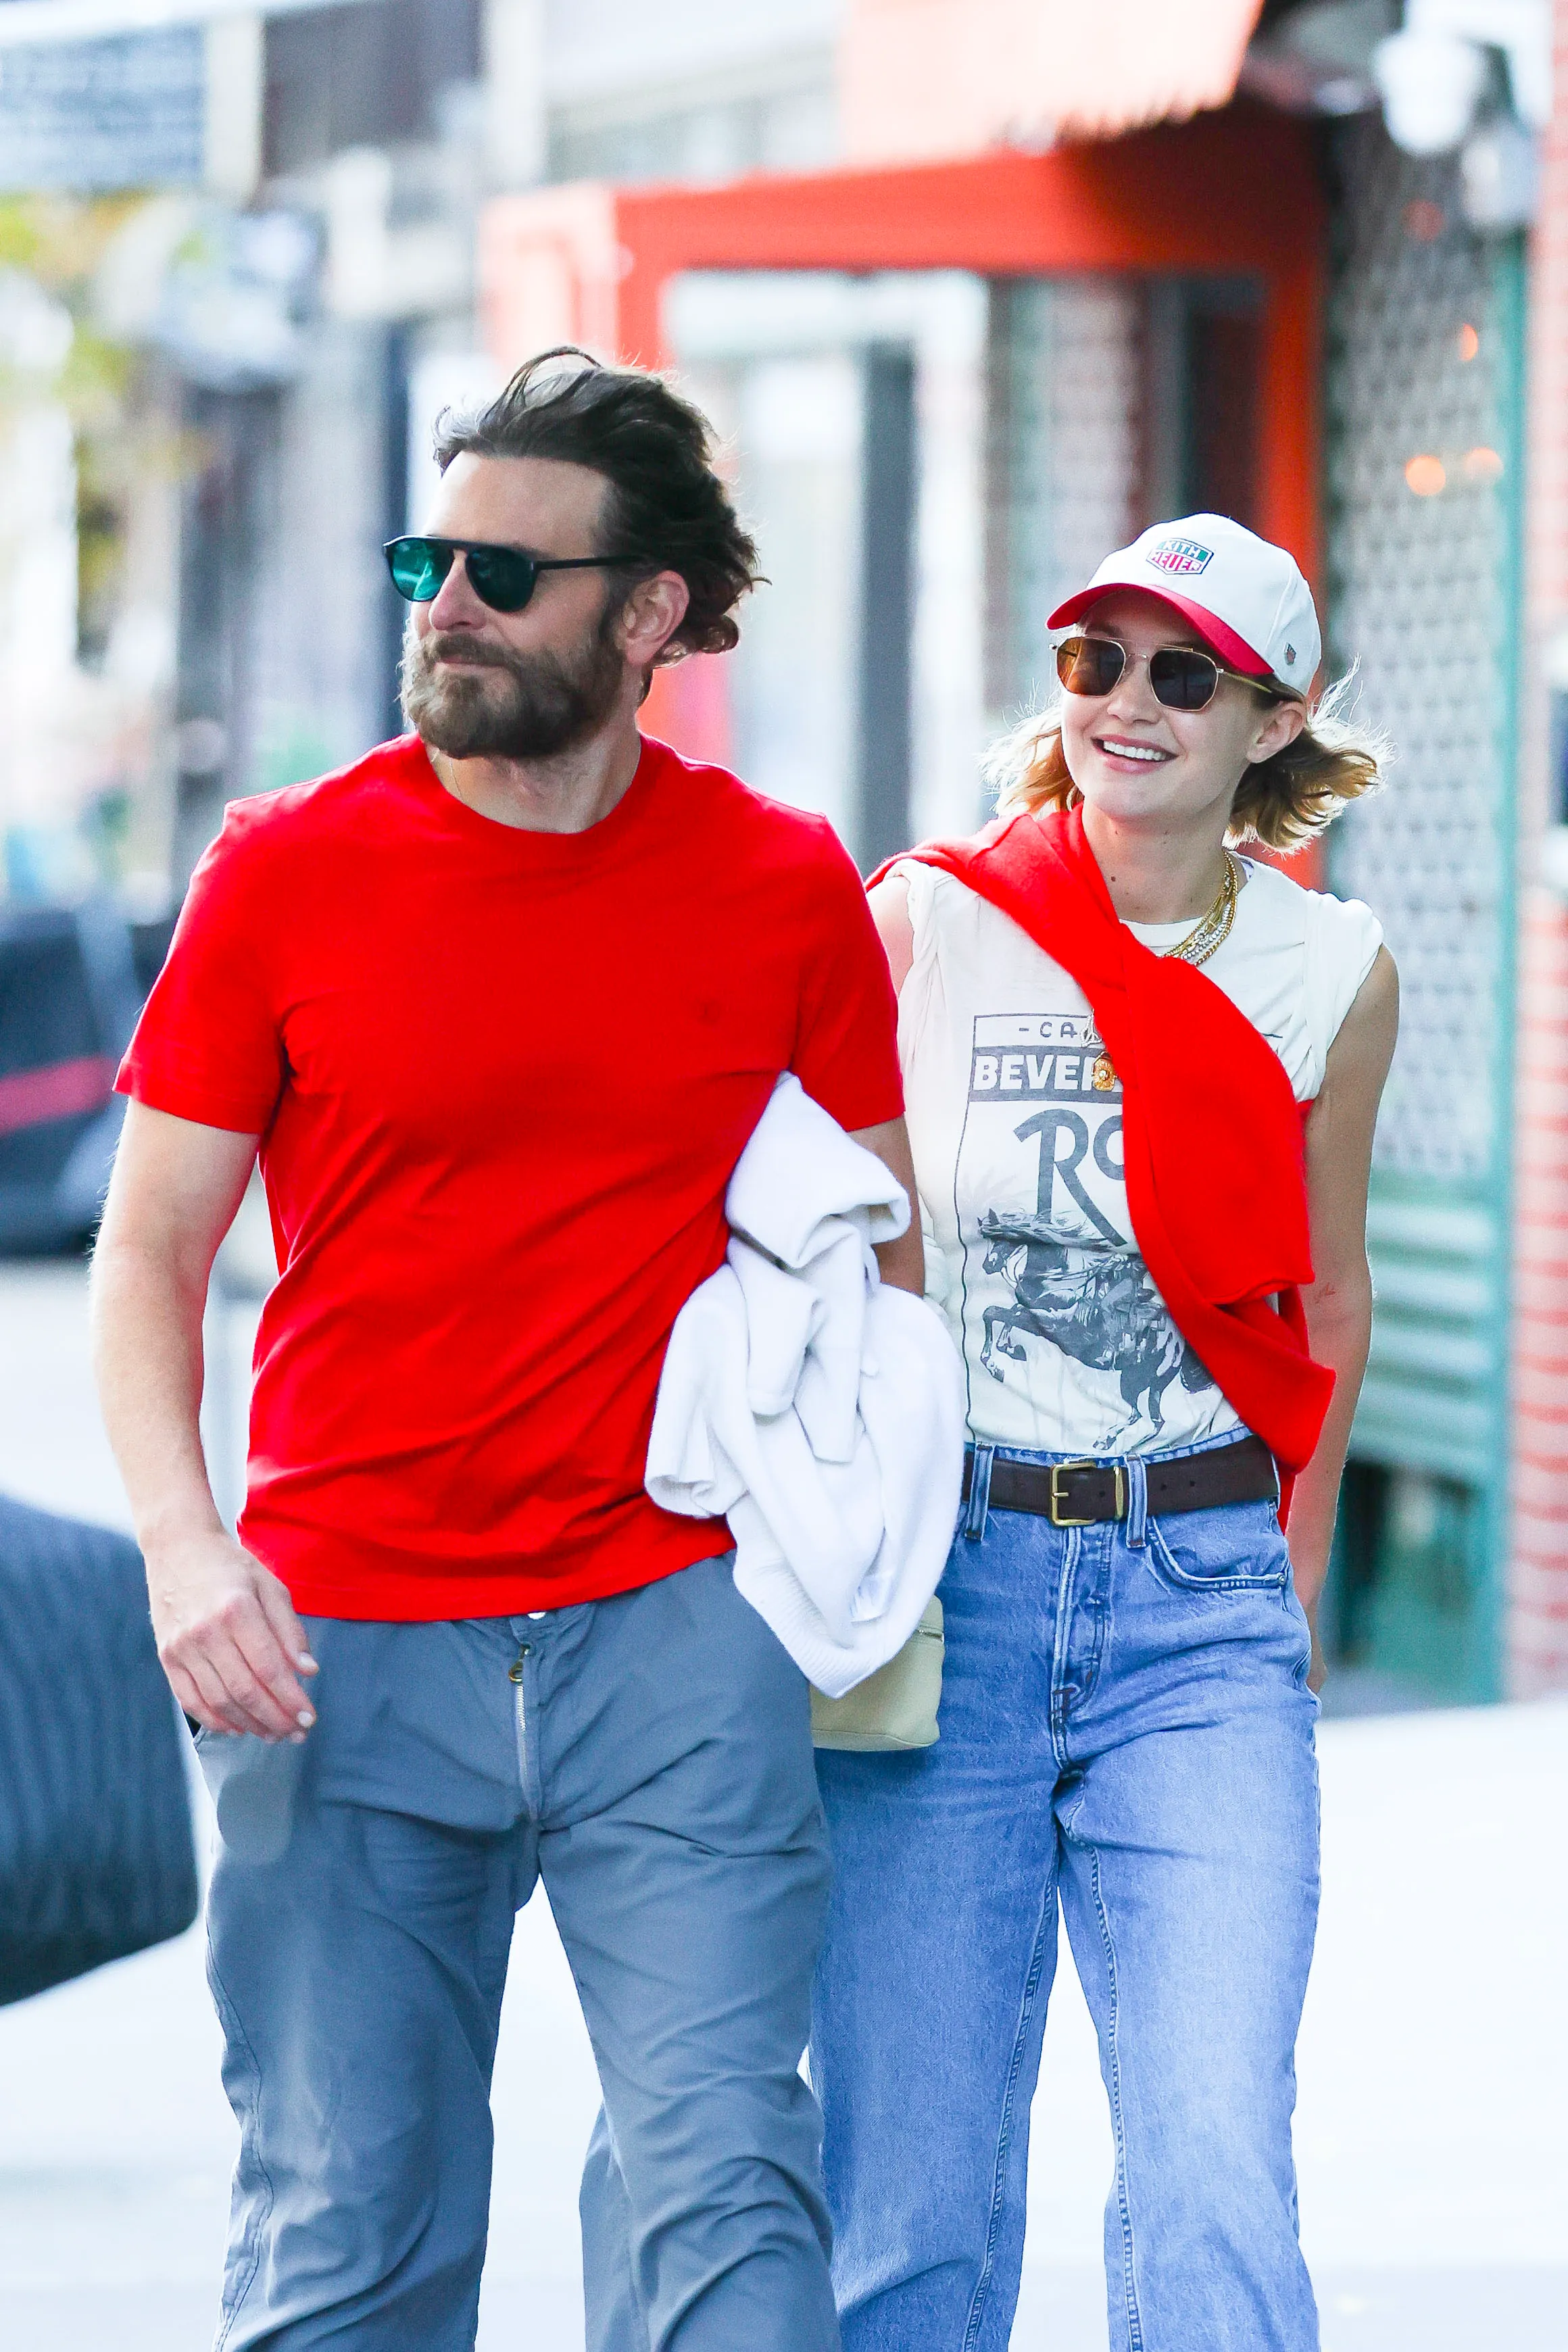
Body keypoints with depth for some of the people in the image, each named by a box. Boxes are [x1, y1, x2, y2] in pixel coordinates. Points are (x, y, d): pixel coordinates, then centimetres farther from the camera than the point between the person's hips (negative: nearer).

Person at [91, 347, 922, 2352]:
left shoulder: (788, 892, 3)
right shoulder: (286, 873, 1)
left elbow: (883, 1246, 12)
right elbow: (148, 1248, 5)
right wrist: (180, 1539, -11)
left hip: (674, 1639, 0)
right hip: (346, 1652, 0)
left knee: (722, 2178, -10)